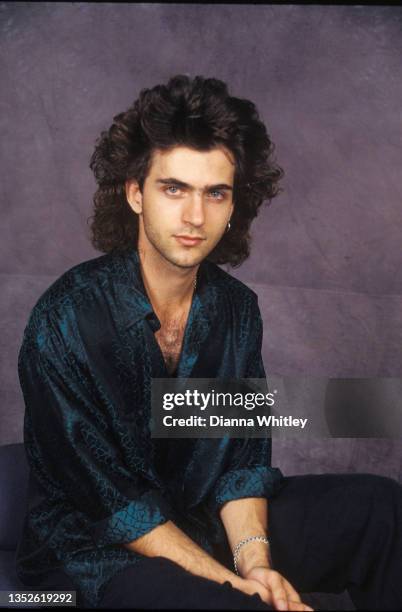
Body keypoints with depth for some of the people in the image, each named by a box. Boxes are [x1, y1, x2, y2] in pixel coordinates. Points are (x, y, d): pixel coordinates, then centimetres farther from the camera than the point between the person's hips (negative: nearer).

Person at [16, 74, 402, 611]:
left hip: (206, 524, 6)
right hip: (95, 555, -5)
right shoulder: (65, 322, -20)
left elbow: (241, 457, 0)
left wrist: (253, 559, -18)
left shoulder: (237, 309, -2)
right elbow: (111, 501, -19)